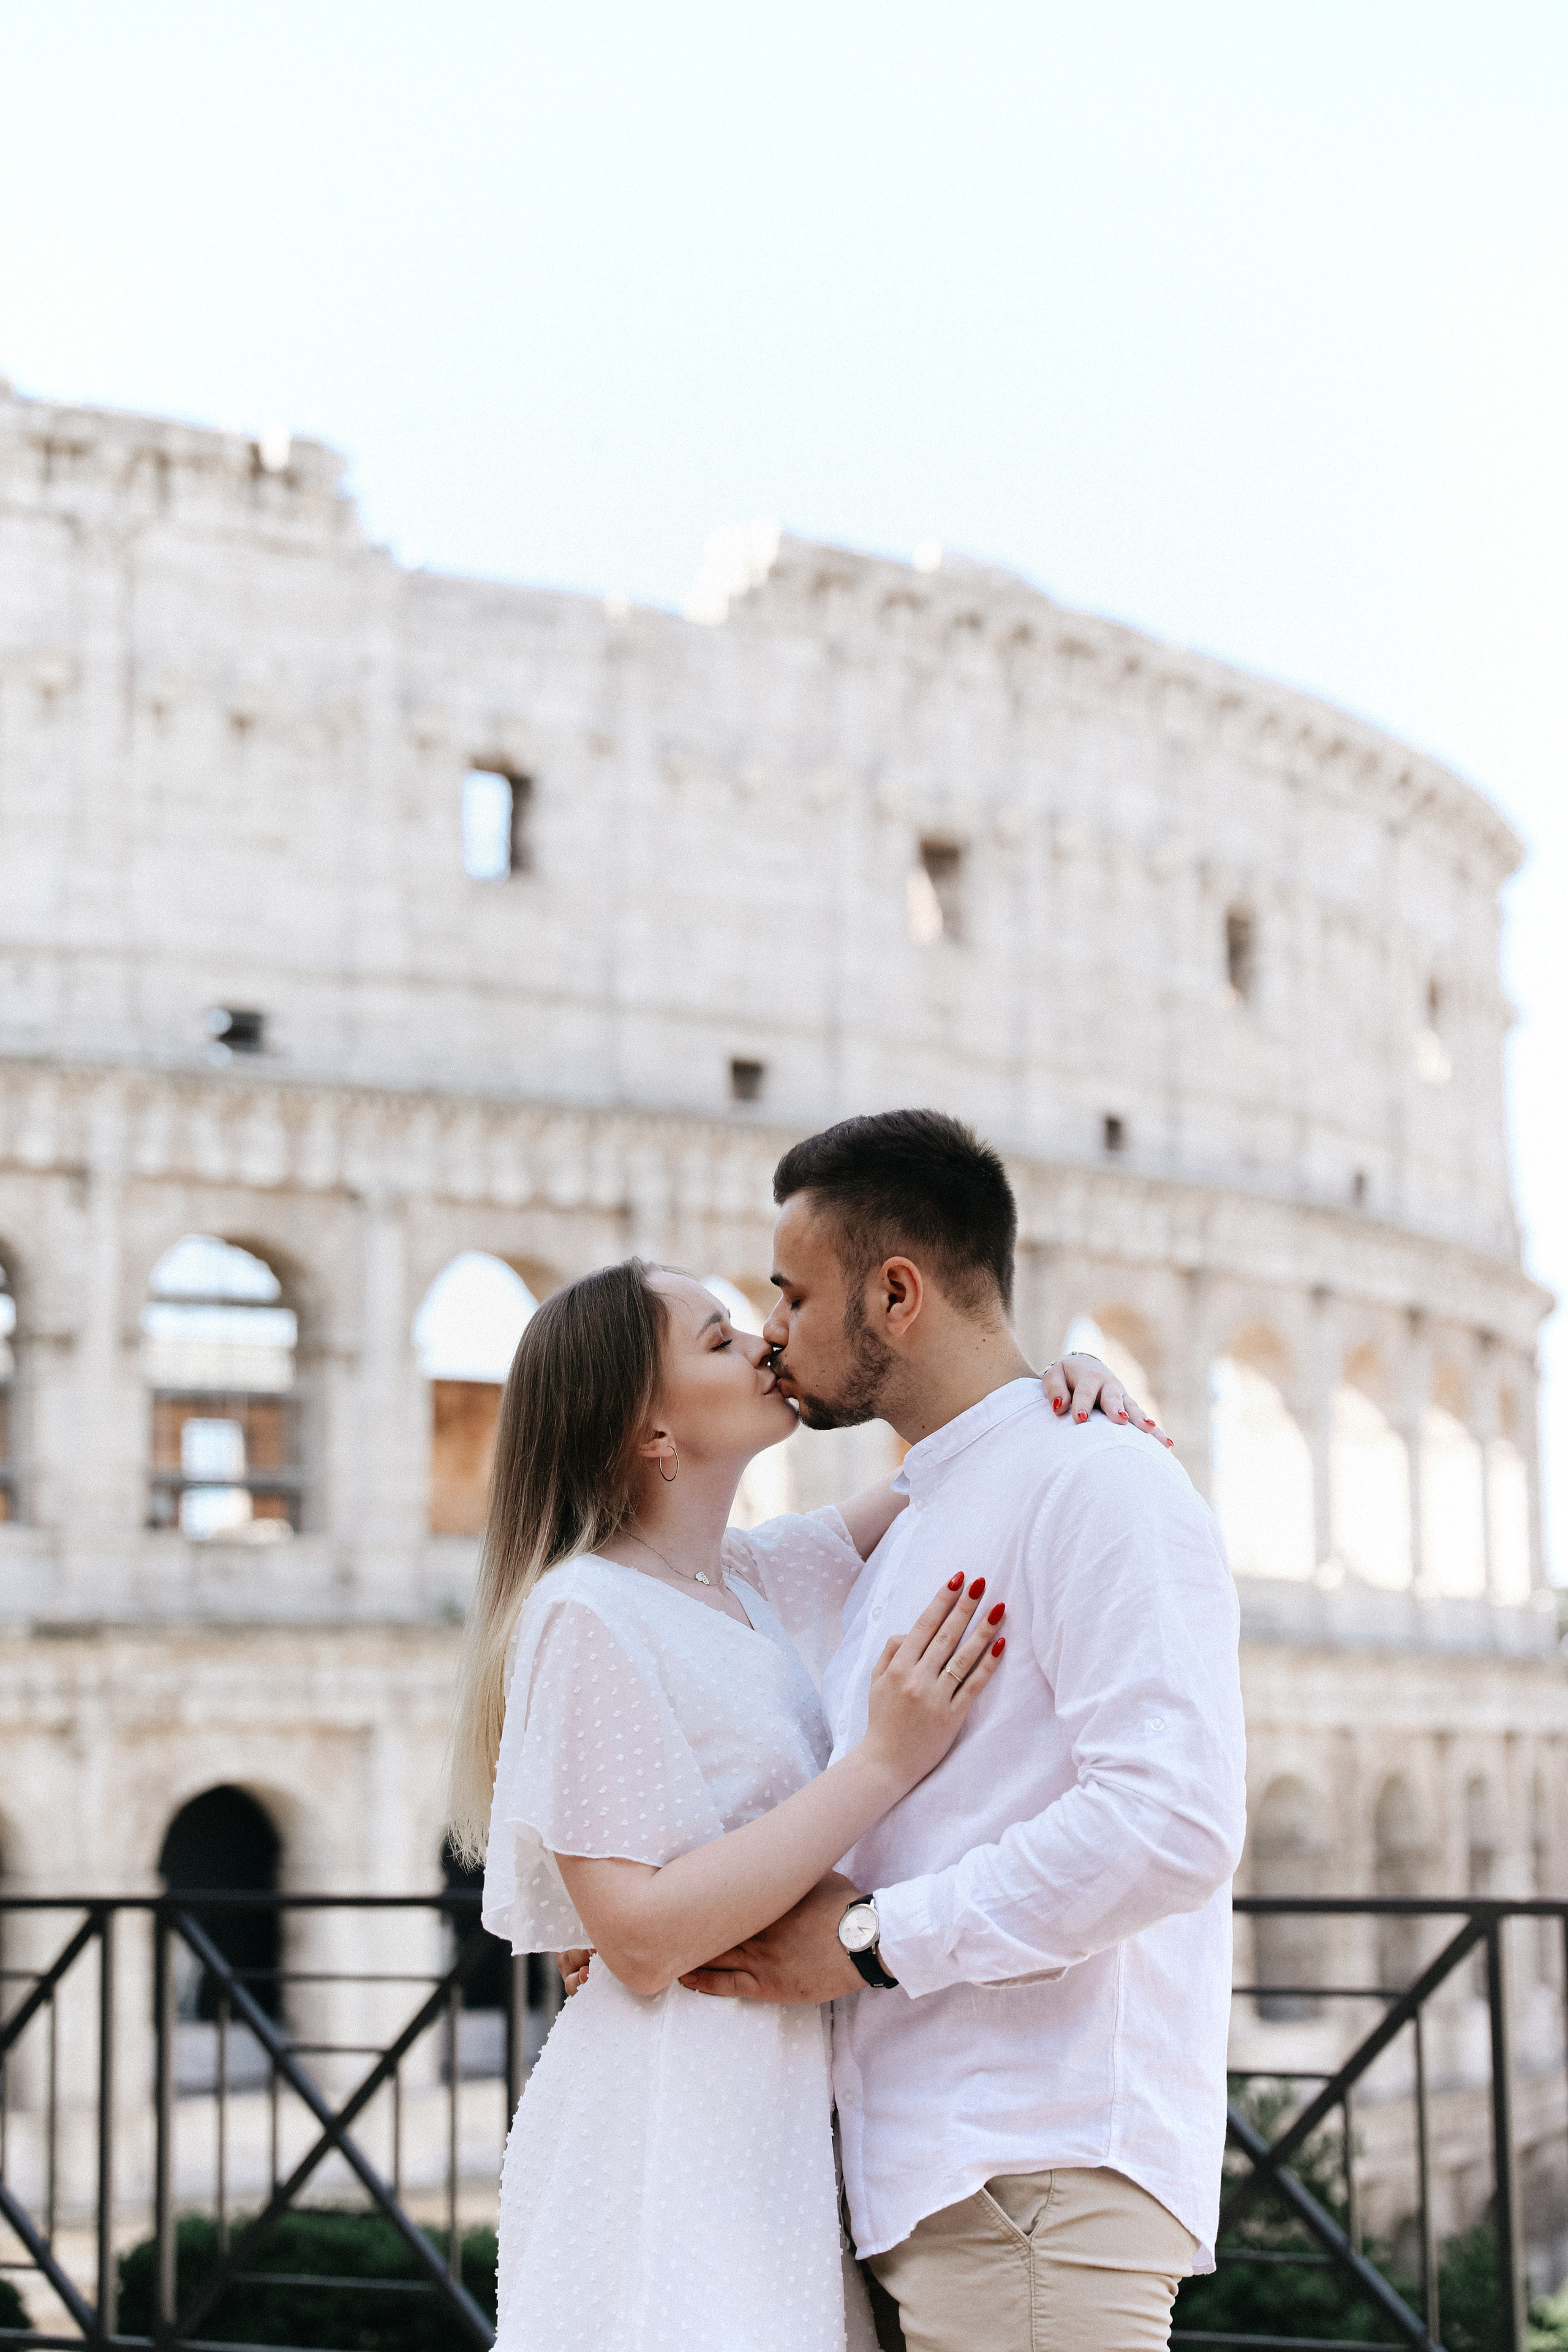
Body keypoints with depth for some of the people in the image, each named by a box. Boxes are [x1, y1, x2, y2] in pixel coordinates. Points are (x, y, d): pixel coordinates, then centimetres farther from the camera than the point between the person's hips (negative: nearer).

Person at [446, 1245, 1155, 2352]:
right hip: (669, 2131, -7)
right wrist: (886, 1761, -21)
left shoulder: (750, 1577, 10)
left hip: (778, 2117, 8)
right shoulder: (588, 1615, -13)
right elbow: (643, 1939, -19)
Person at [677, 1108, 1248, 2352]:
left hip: (1040, 2169, -9)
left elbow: (1172, 1822, -21)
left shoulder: (1093, 1481, -8)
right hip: (923, 2177, 9)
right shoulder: (911, 1531, 21)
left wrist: (872, 1939, -14)